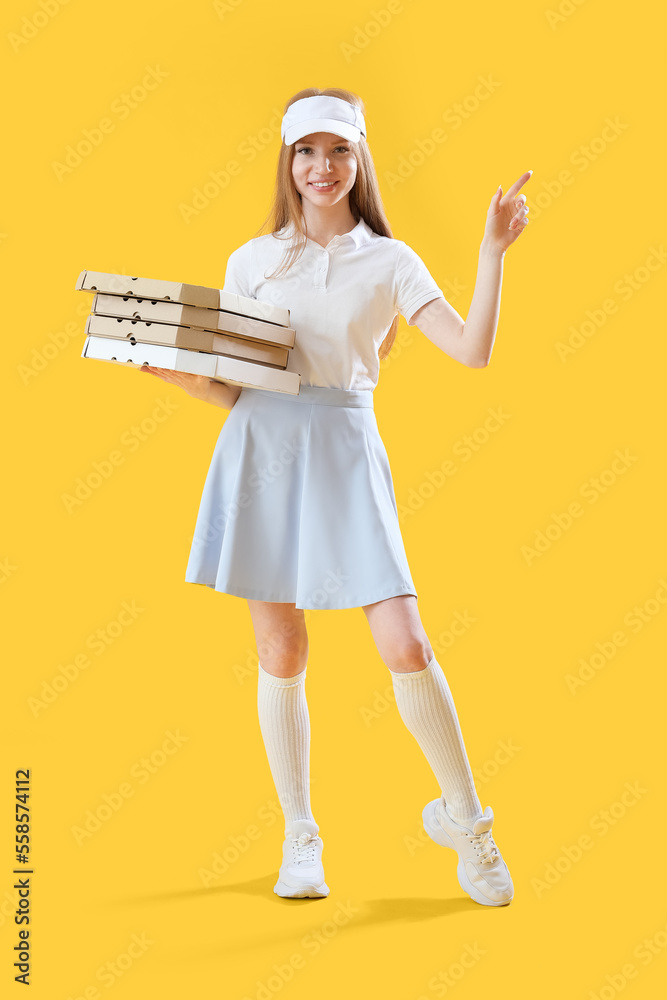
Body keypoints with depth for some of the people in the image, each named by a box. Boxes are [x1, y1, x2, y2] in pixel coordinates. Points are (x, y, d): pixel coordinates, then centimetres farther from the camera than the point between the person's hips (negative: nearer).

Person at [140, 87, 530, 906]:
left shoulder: (389, 261, 8)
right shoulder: (252, 261, 11)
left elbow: (472, 349, -5)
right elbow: (229, 387, 11)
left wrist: (493, 249, -7)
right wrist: (179, 374, -8)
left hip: (344, 454, -1)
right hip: (262, 448, 1)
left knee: (406, 646, -9)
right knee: (281, 654, 4)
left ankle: (463, 816, 14)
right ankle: (299, 839, 21)